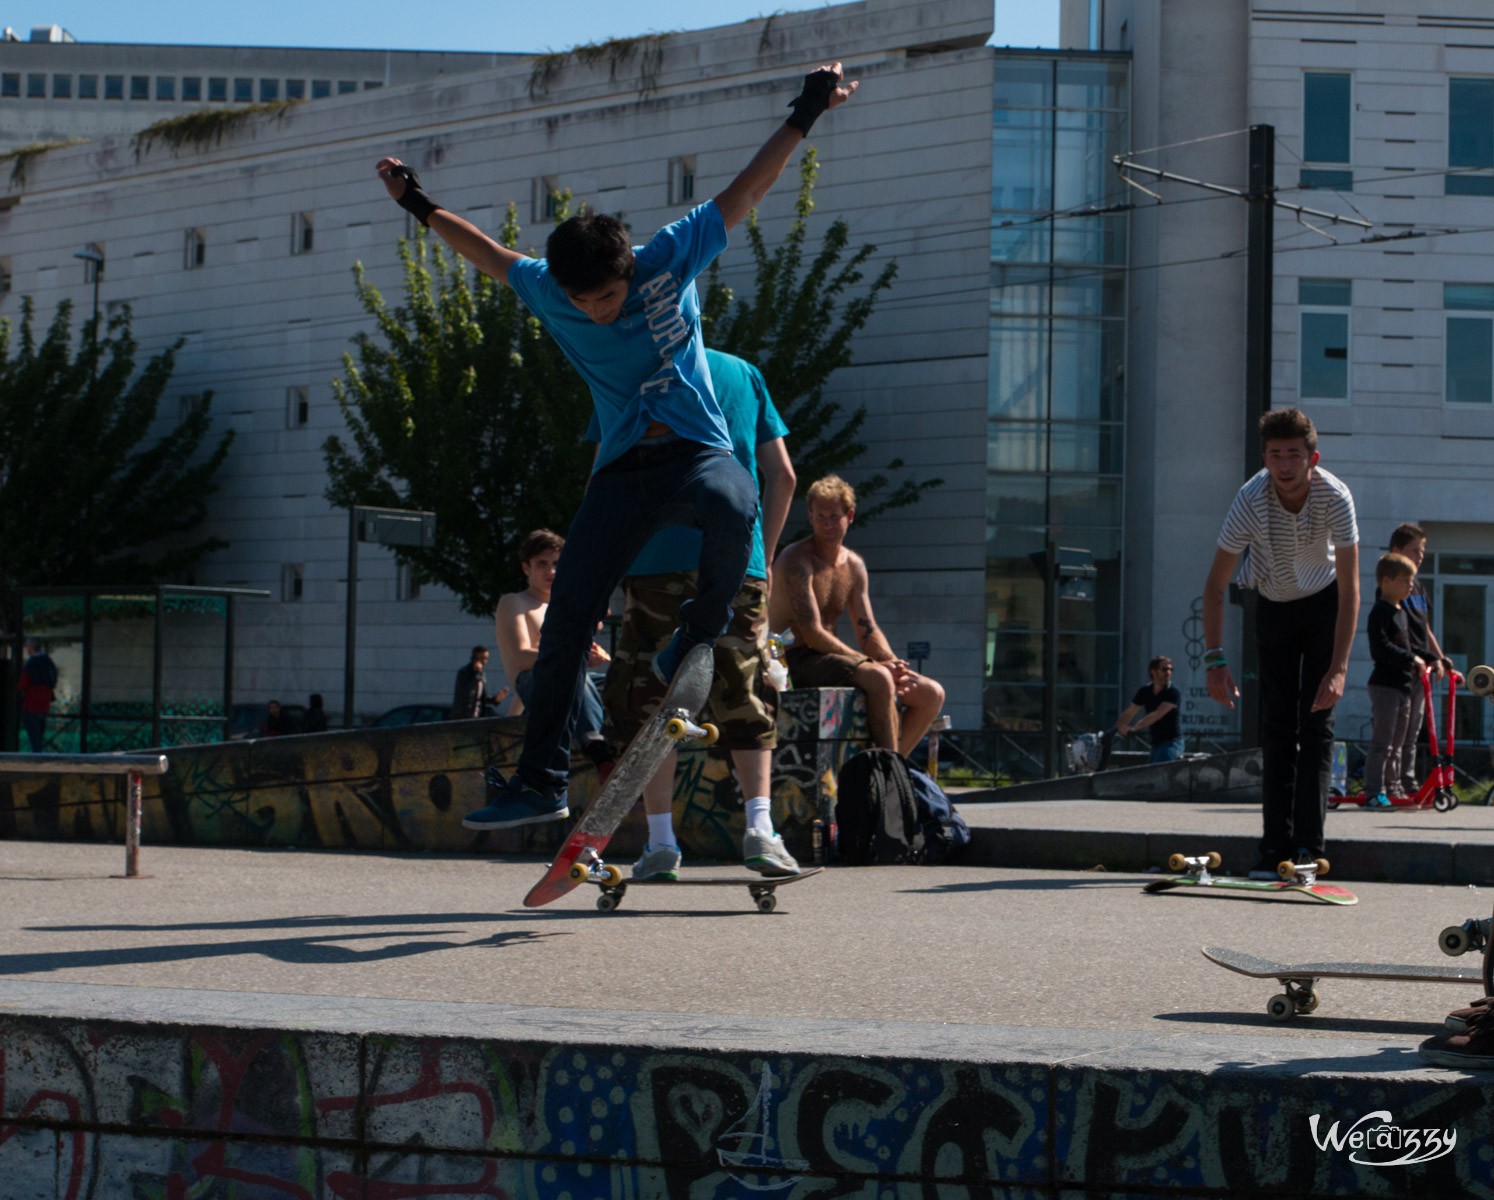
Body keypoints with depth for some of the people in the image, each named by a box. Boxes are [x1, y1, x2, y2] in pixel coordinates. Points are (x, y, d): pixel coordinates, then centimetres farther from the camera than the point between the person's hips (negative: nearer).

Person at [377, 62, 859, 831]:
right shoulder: (549, 296, 1)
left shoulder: (673, 257, -6)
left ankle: (699, 639, -14)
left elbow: (744, 195, 1)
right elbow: (490, 255, 21)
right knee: (565, 623, -5)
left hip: (696, 451, -3)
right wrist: (421, 207, 27)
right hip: (621, 471, 3)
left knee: (732, 504, -40)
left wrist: (803, 117, -2)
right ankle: (541, 782, 2)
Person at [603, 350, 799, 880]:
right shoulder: (744, 373, 15)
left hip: (658, 558, -2)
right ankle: (759, 825, -10)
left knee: (649, 700, 5)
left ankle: (661, 842, 1)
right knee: (746, 697, 8)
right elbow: (782, 476, 12)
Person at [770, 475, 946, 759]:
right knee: (879, 680, -34)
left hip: (832, 658, 8)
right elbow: (812, 635, -19)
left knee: (931, 694, -4)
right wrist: (875, 664, -21)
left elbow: (868, 632, 11)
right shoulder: (796, 560, -12)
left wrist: (894, 665, -11)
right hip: (797, 662, -8)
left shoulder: (854, 566, 14)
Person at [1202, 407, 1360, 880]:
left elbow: (1349, 590, -26)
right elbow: (1215, 585, -20)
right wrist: (1215, 660, -27)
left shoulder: (1335, 497, -30)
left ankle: (1309, 845, -10)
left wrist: (1338, 669, -33)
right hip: (1274, 606, 1)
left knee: (1316, 721, -9)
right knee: (1277, 723, -2)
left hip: (1324, 602, -1)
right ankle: (1275, 845, -1)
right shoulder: (1251, 499, -28)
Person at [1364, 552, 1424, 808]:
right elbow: (1380, 648, -23)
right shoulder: (1381, 612, -12)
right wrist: (1412, 659, -21)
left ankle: (1392, 790, 18)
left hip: (1403, 685, 9)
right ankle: (1374, 792, -9)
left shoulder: (1401, 612, 17)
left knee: (1396, 745, 13)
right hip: (1385, 684, -9)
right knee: (1381, 743, -10)